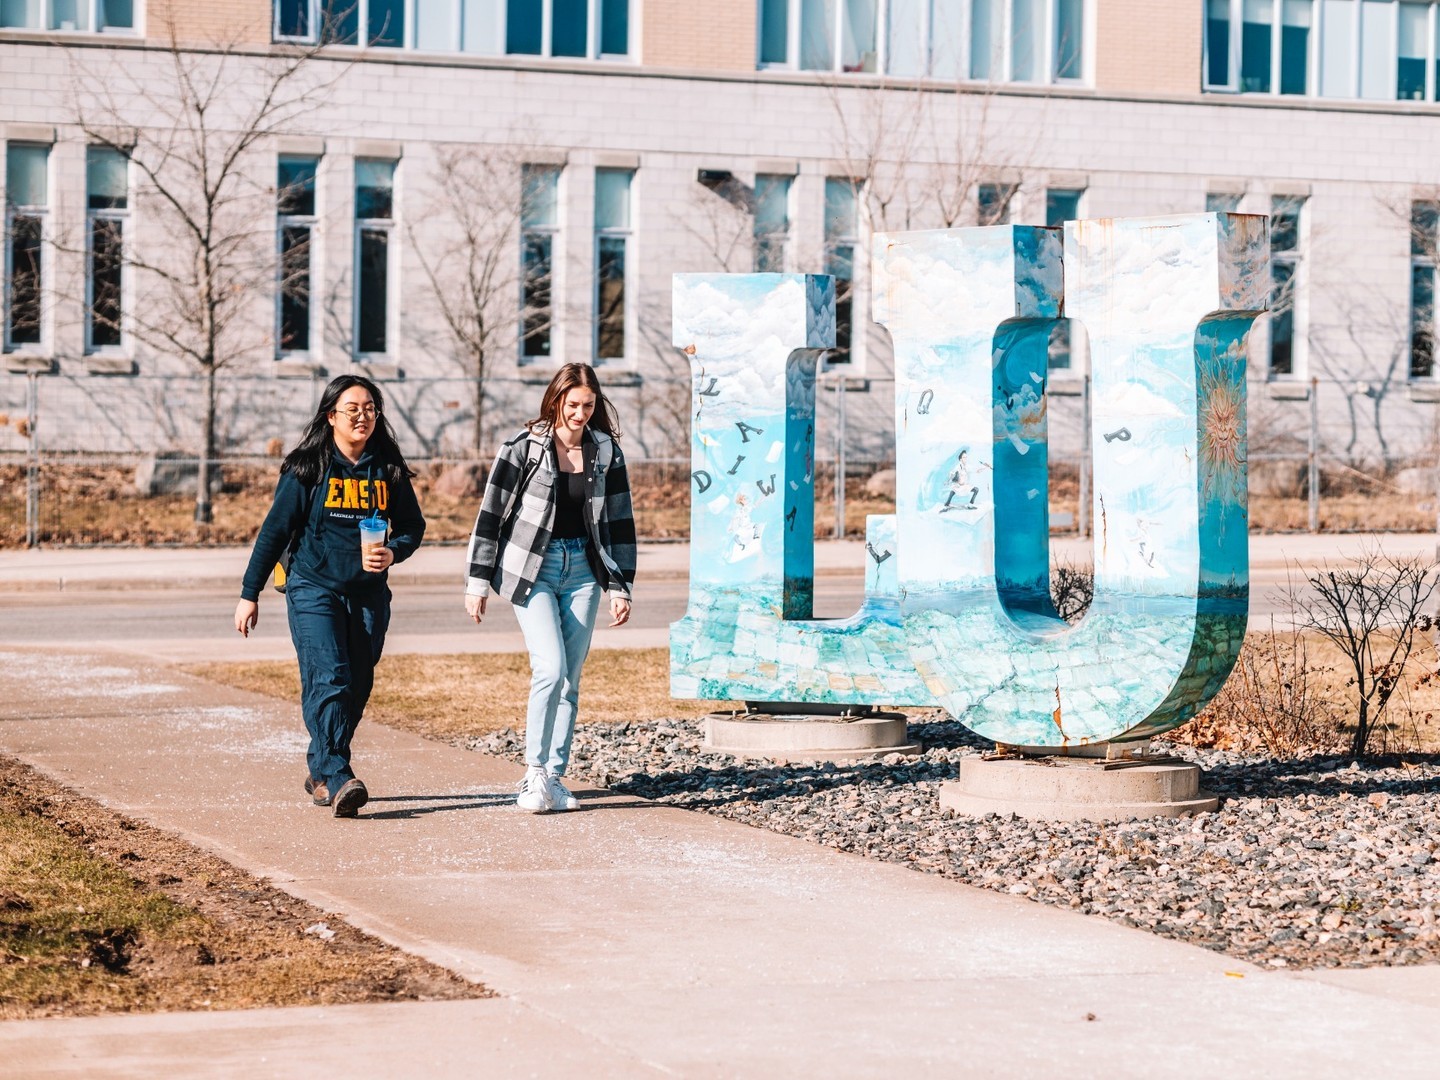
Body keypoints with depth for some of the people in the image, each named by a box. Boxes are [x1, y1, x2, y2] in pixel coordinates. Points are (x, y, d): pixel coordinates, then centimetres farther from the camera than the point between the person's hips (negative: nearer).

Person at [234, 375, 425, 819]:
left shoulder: (388, 470, 6)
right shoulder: (308, 469, -4)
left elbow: (413, 526, 13)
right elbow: (275, 530, -1)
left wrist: (393, 552, -10)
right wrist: (250, 594, -2)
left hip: (369, 595, 4)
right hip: (314, 590, -4)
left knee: (356, 687, 7)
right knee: (328, 682, -17)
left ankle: (320, 771, 25)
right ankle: (338, 780, -25)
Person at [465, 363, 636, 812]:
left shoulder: (606, 452, 4)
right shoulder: (524, 448, -8)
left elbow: (619, 521, 10)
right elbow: (491, 514, -4)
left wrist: (621, 587, 7)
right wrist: (478, 582, -4)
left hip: (583, 570, 4)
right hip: (531, 569, -4)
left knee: (570, 679, 3)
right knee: (550, 669, -17)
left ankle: (554, 776, 11)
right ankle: (534, 772, -6)